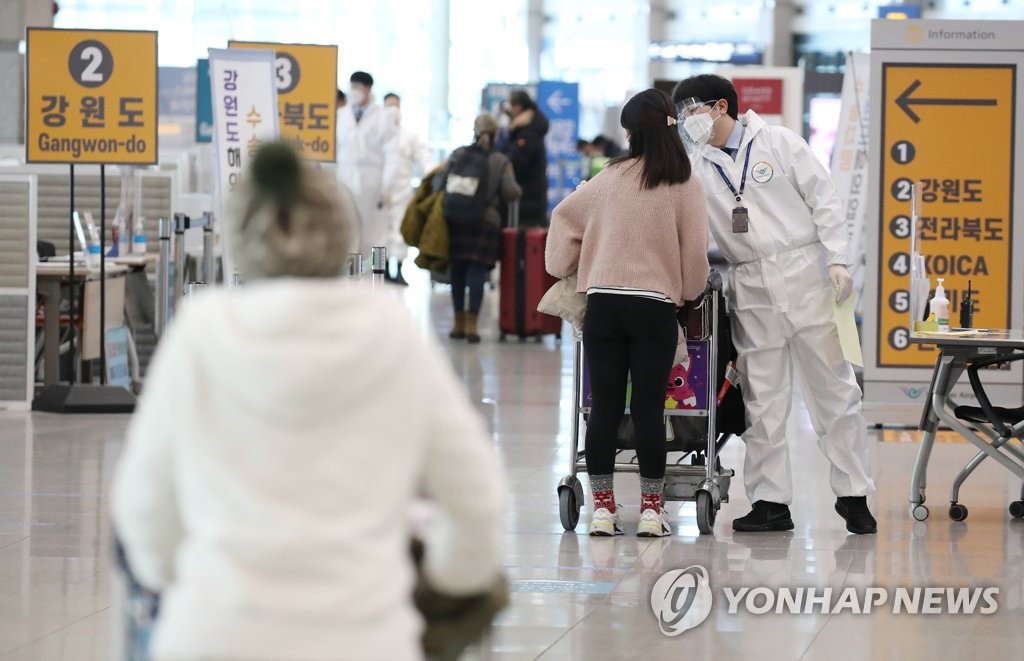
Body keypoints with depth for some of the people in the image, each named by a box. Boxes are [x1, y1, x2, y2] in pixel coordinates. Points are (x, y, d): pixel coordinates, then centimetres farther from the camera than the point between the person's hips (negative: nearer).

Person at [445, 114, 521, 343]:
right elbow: (510, 192, -6)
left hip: (456, 219, 1)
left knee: (457, 272, 10)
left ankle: (459, 324, 15)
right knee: (478, 272, -1)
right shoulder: (501, 161, 1)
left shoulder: (458, 155, 4)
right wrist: (517, 190, 14)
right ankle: (471, 325, -6)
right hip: (486, 221, -1)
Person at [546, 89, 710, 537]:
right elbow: (695, 253, 0)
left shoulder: (611, 179, 6)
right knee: (649, 407, 3)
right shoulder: (685, 187, -1)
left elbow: (565, 215, 17)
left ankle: (602, 507, 7)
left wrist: (562, 265, 27)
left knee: (605, 406, 4)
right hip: (655, 306, -1)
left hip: (603, 302, 2)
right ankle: (651, 509, 5)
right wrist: (689, 291, 16)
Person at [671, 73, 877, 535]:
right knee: (762, 401, 3)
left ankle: (853, 496, 5)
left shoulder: (778, 143, 1)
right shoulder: (695, 168, 10)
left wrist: (837, 260, -9)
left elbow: (823, 200, -1)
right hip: (751, 290, 3)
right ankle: (770, 502, 8)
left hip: (804, 276, -3)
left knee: (833, 389, -1)